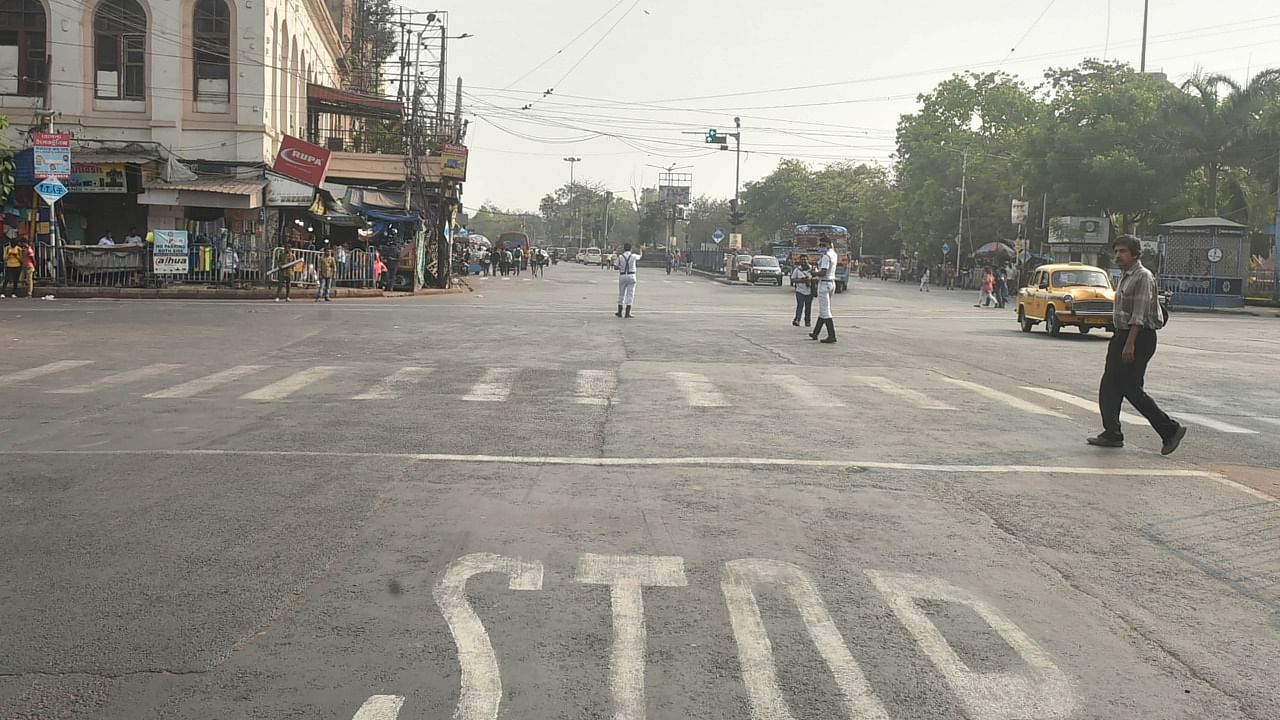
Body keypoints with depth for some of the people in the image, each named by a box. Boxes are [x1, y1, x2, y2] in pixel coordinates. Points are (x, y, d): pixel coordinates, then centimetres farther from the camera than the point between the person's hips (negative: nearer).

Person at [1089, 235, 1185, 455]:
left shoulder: (1143, 277, -14)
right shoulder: (1125, 276, 16)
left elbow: (1139, 315, -21)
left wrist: (1130, 344, -26)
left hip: (1139, 337, -10)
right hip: (1121, 334, 10)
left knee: (1131, 388, -9)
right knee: (1109, 386, 8)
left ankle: (1170, 430, -1)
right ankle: (1112, 434, 13)